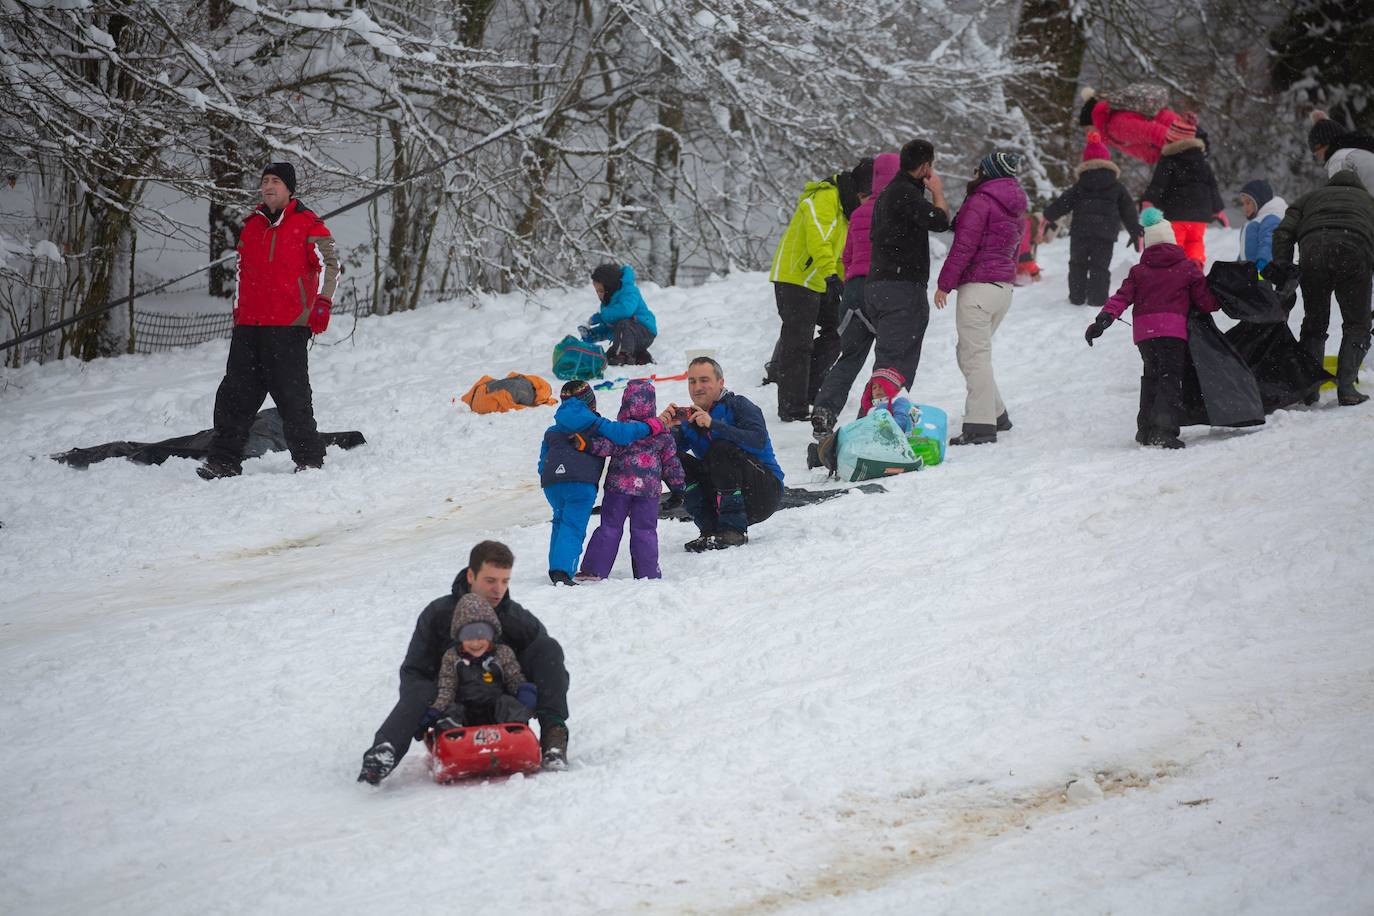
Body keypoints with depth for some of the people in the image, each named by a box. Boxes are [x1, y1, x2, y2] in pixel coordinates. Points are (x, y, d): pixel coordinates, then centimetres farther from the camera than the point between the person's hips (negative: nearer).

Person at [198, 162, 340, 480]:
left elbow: (328, 263, -2)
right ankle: (224, 459, 3)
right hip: (249, 324, 6)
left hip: (288, 326, -6)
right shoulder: (251, 226, 18)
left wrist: (322, 303, -13)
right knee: (235, 394, 1)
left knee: (292, 396, -4)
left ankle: (309, 459, 5)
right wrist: (237, 311, 22)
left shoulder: (307, 224, 0)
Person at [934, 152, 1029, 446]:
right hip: (1005, 286, 9)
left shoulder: (981, 201, -11)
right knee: (970, 353, 19)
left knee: (975, 355, -7)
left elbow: (964, 246, -15)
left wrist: (945, 284, -10)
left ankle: (980, 425, -11)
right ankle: (996, 414, 20)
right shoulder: (1014, 209, 17)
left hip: (979, 286, -9)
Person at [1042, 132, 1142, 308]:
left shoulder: (1079, 187, 7)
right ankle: (1097, 298, -5)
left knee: (1078, 264, 13)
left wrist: (1049, 217, 27)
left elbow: (1063, 203, 10)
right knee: (1100, 267, 3)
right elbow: (1128, 209, 10)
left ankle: (1076, 297, 12)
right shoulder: (1117, 187, 7)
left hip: (1080, 232, 1)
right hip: (1106, 234, -1)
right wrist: (1135, 232, 18)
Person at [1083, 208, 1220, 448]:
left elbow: (1122, 297, 1)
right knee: (1171, 379, -3)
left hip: (1143, 331, 3)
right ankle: (1165, 430, -19)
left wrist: (1103, 319, -3)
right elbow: (1205, 301, 7)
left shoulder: (1139, 271, 12)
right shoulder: (1187, 268, 6)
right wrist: (1218, 302, 27)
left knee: (1151, 376, 19)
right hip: (1173, 329, -3)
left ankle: (1146, 428, 18)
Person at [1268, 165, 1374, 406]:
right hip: (1354, 250, -1)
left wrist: (1281, 265, 11)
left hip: (1314, 249, 1)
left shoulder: (1309, 198, 35)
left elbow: (1284, 232, 18)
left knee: (1314, 323, 15)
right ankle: (1345, 387, -2)